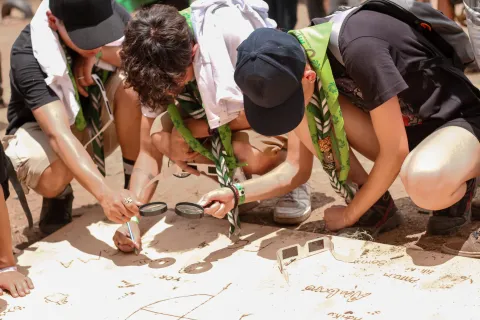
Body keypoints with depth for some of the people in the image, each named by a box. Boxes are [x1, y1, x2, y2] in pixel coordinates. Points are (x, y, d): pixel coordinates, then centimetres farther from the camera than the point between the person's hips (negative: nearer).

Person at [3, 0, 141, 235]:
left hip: (98, 119, 4)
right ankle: (59, 196, 2)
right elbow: (58, 134, -45)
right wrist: (105, 195, -58)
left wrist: (99, 53, -32)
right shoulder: (28, 56, -33)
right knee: (51, 179, -37)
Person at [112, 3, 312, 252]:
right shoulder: (160, 67, -19)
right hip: (216, 115, 5)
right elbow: (149, 150, -15)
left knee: (249, 152, -38)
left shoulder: (232, 31, -36)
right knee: (160, 134, -24)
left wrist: (189, 129, -26)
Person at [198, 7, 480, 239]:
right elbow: (297, 169, -1)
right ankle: (378, 205, -3)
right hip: (397, 127, 7)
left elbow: (394, 151, -25)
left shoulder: (358, 48, -34)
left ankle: (457, 187, -5)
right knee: (308, 118, -16)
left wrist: (350, 213, -14)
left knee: (426, 183, -41)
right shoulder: (293, 71, -9)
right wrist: (237, 194, -15)